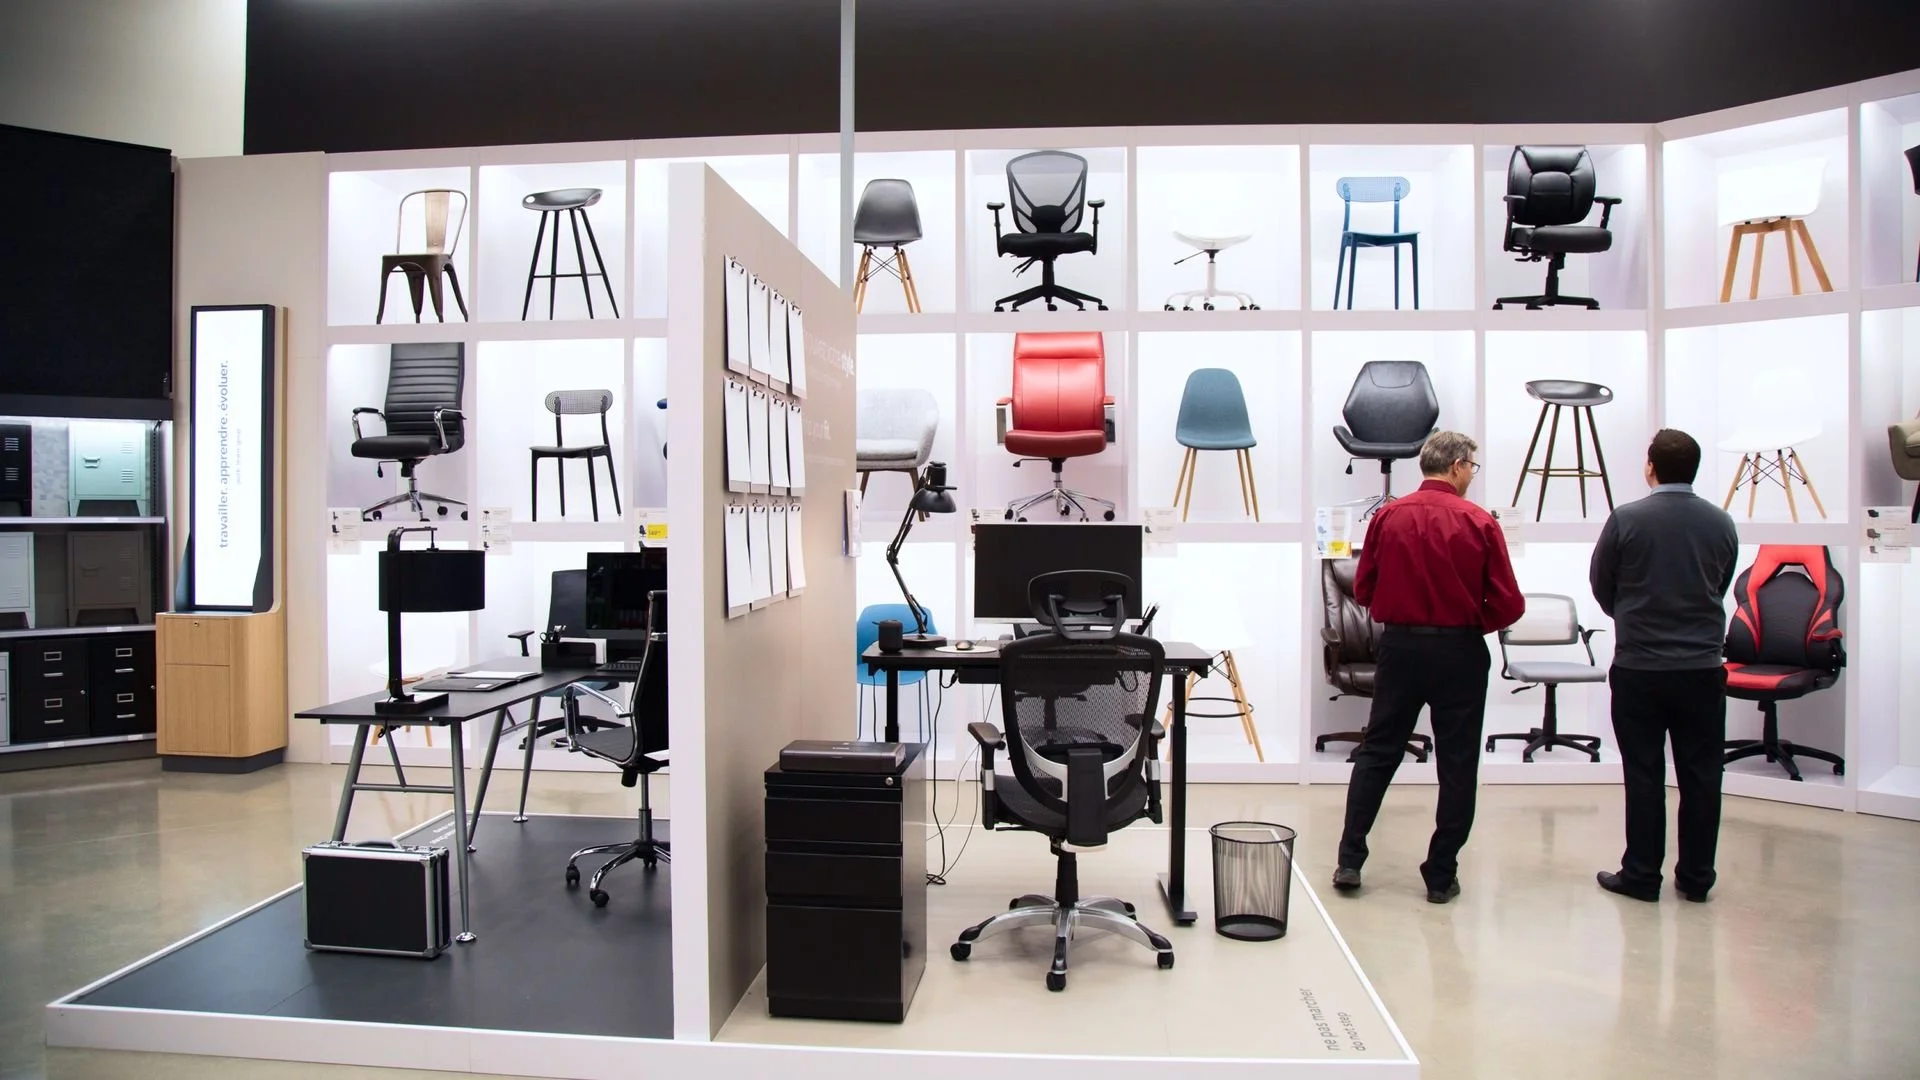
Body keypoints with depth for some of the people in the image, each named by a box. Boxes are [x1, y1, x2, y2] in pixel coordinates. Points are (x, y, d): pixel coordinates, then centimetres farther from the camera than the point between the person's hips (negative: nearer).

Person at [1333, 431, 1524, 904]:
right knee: (1456, 765, 9)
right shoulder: (1479, 523, -9)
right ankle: (1441, 875, 14)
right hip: (1459, 652, -2)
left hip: (1399, 646, 2)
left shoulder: (1388, 516, -3)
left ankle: (1349, 860, 11)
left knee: (1377, 752, 12)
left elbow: (1363, 589, 2)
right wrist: (1474, 622, 10)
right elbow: (1509, 605, -9)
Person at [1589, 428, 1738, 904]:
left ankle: (1641, 875, 11)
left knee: (1643, 775, 4)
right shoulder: (1721, 523, 1)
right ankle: (1696, 877, 18)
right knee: (1701, 775, 10)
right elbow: (1721, 588, 11)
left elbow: (1601, 588, 2)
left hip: (1639, 668, -3)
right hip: (1702, 668, 3)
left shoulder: (1627, 519, -9)